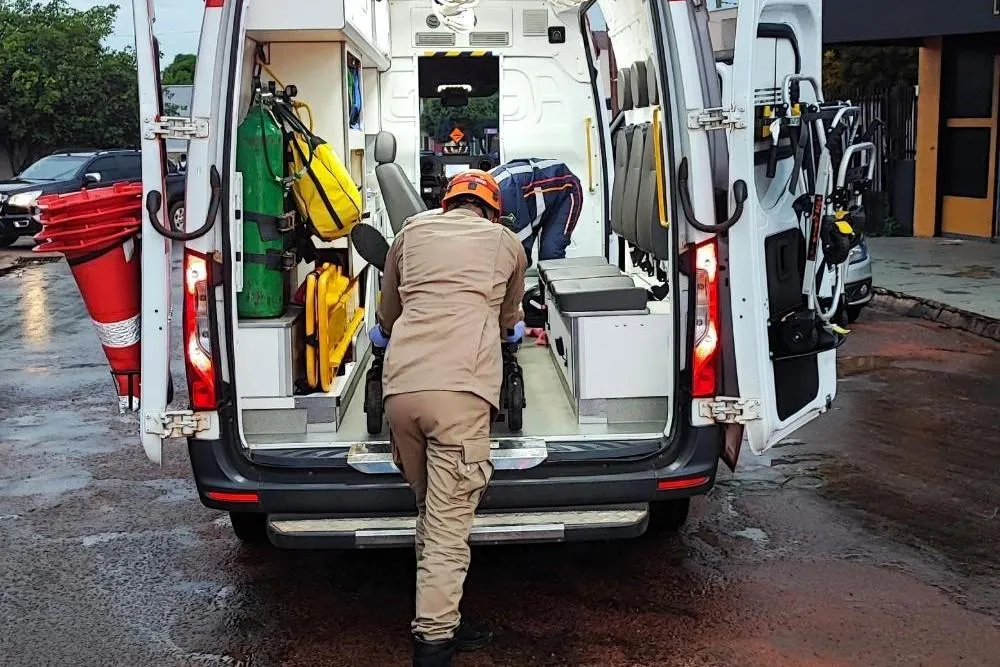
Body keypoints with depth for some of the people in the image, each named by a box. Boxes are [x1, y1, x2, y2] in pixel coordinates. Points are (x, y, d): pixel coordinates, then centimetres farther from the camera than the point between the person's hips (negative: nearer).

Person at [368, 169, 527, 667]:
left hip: (399, 386, 3)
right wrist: (509, 327, 62)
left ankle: (441, 625, 22)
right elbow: (510, 322, 37)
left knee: (431, 512, 17)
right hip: (460, 390, -3)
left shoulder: (412, 231, 24)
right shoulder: (507, 242, 21)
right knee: (449, 527, -3)